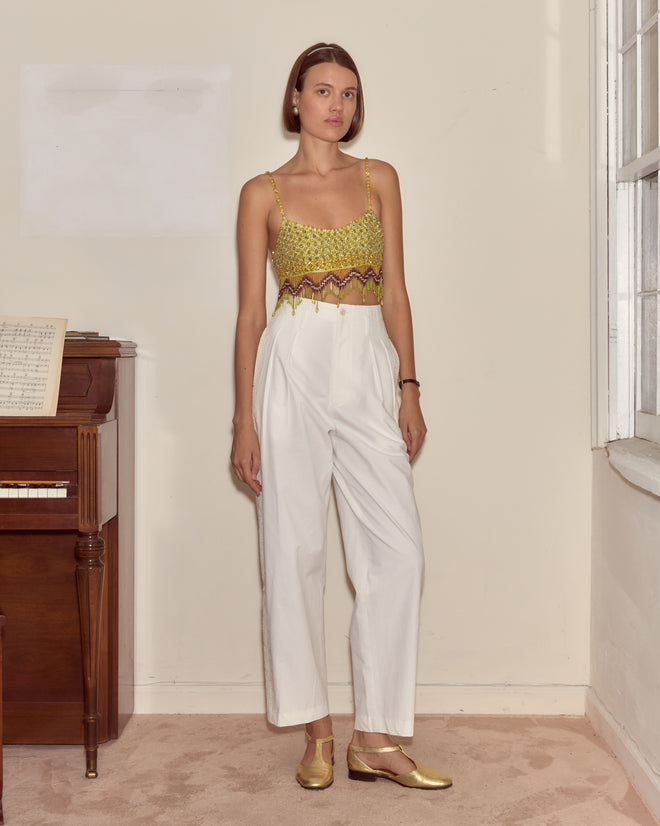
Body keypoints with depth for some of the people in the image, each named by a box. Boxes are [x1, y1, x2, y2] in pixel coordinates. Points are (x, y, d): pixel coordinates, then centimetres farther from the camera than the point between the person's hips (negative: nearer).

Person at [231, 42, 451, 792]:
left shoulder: (379, 179, 13)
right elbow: (250, 309, 3)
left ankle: (375, 738, 6)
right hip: (295, 364, -2)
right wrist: (244, 419, -2)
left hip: (370, 369, 3)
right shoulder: (264, 192, 5)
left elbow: (395, 292, 11)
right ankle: (317, 731, 13)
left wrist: (408, 387, 3)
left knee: (397, 550, -5)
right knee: (295, 550, -1)